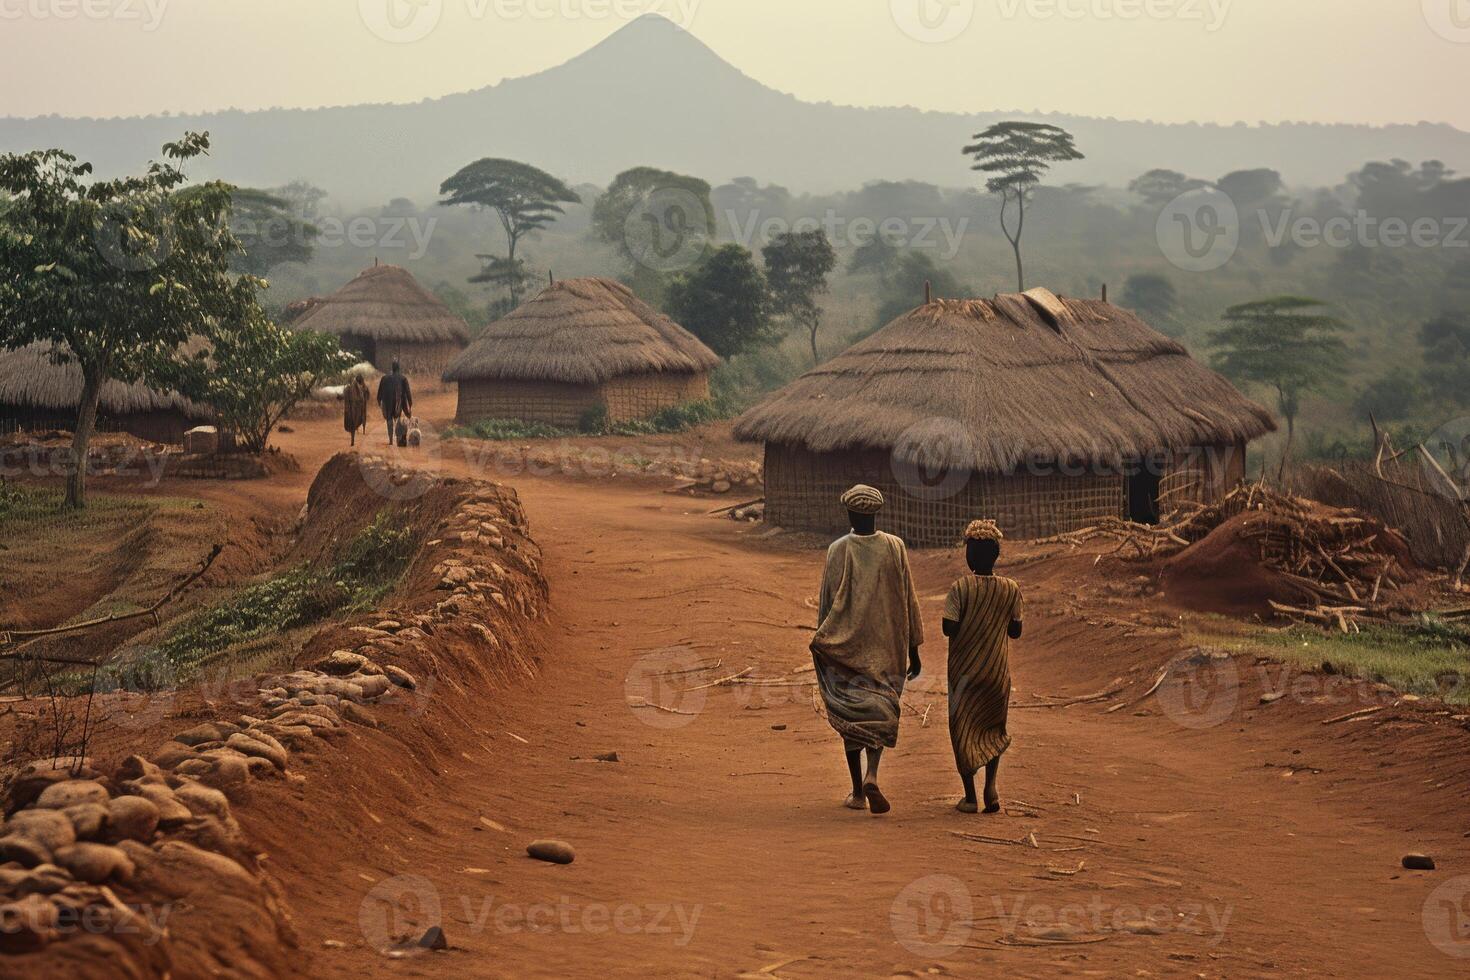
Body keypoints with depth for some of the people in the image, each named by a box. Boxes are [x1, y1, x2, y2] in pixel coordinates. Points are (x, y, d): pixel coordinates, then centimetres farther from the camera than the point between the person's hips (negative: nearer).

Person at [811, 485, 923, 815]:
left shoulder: (838, 550, -9)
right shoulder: (895, 547, -5)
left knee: (850, 713, 9)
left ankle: (858, 792, 12)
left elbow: (826, 602, -3)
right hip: (886, 645, 1)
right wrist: (913, 649, 6)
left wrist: (822, 645, 9)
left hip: (847, 645, -1)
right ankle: (871, 776, -16)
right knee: (880, 713, 8)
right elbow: (909, 601, -1)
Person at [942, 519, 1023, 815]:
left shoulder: (961, 588, -14)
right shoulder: (1011, 590, -5)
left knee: (962, 731, 9)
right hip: (997, 670, 2)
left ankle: (970, 796, 8)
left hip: (964, 669, -2)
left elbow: (949, 628, -16)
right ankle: (991, 785, 3)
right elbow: (1015, 632, 0)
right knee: (993, 729, 20)